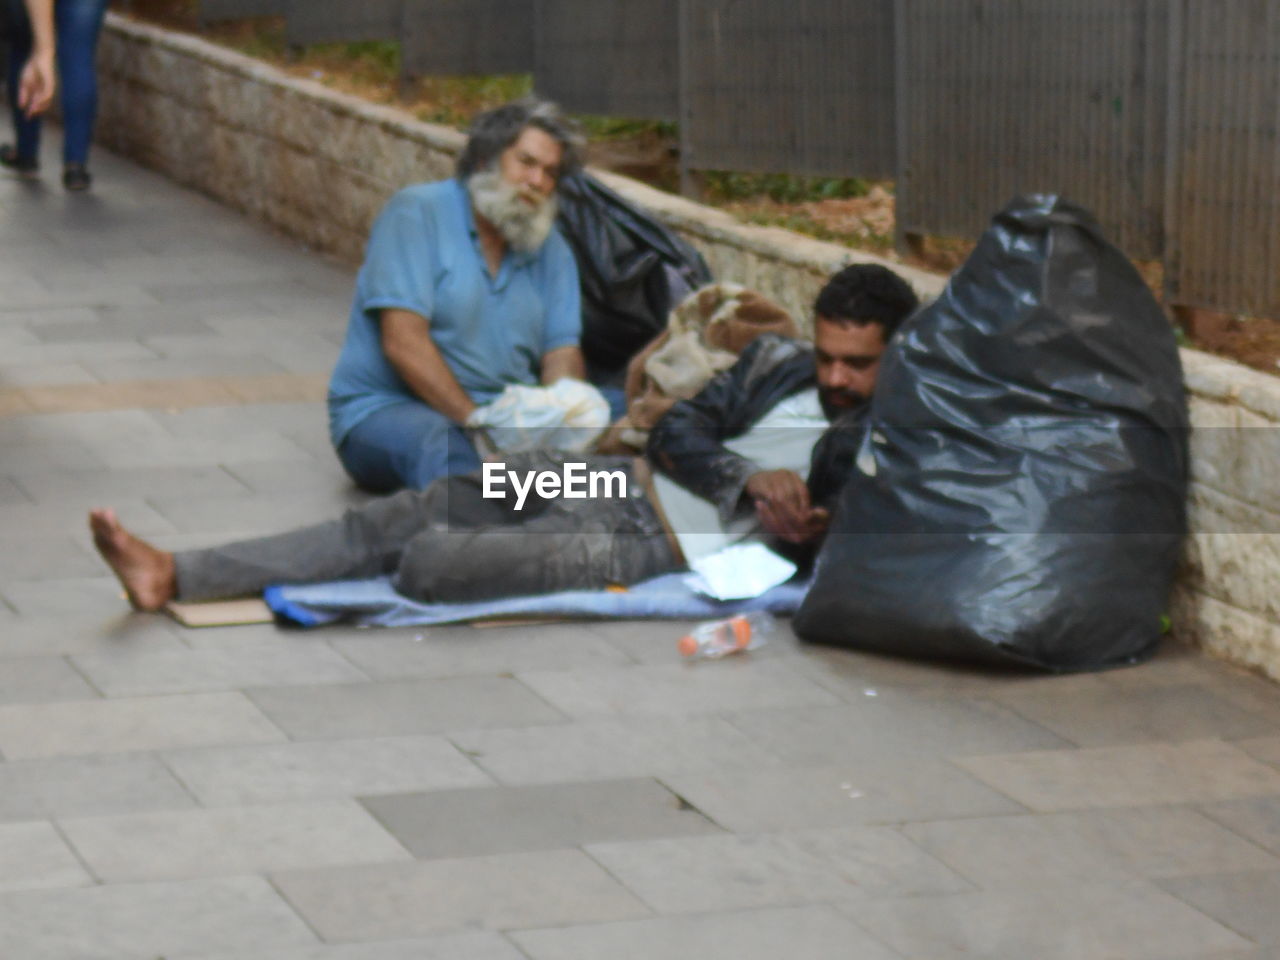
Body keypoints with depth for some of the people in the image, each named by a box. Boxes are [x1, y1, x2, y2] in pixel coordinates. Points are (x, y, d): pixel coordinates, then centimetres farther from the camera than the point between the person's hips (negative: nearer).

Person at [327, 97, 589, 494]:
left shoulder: (550, 248, 15)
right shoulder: (417, 213, -3)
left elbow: (562, 353, 5)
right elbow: (403, 341, -13)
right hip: (386, 409, -5)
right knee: (446, 450, -40)